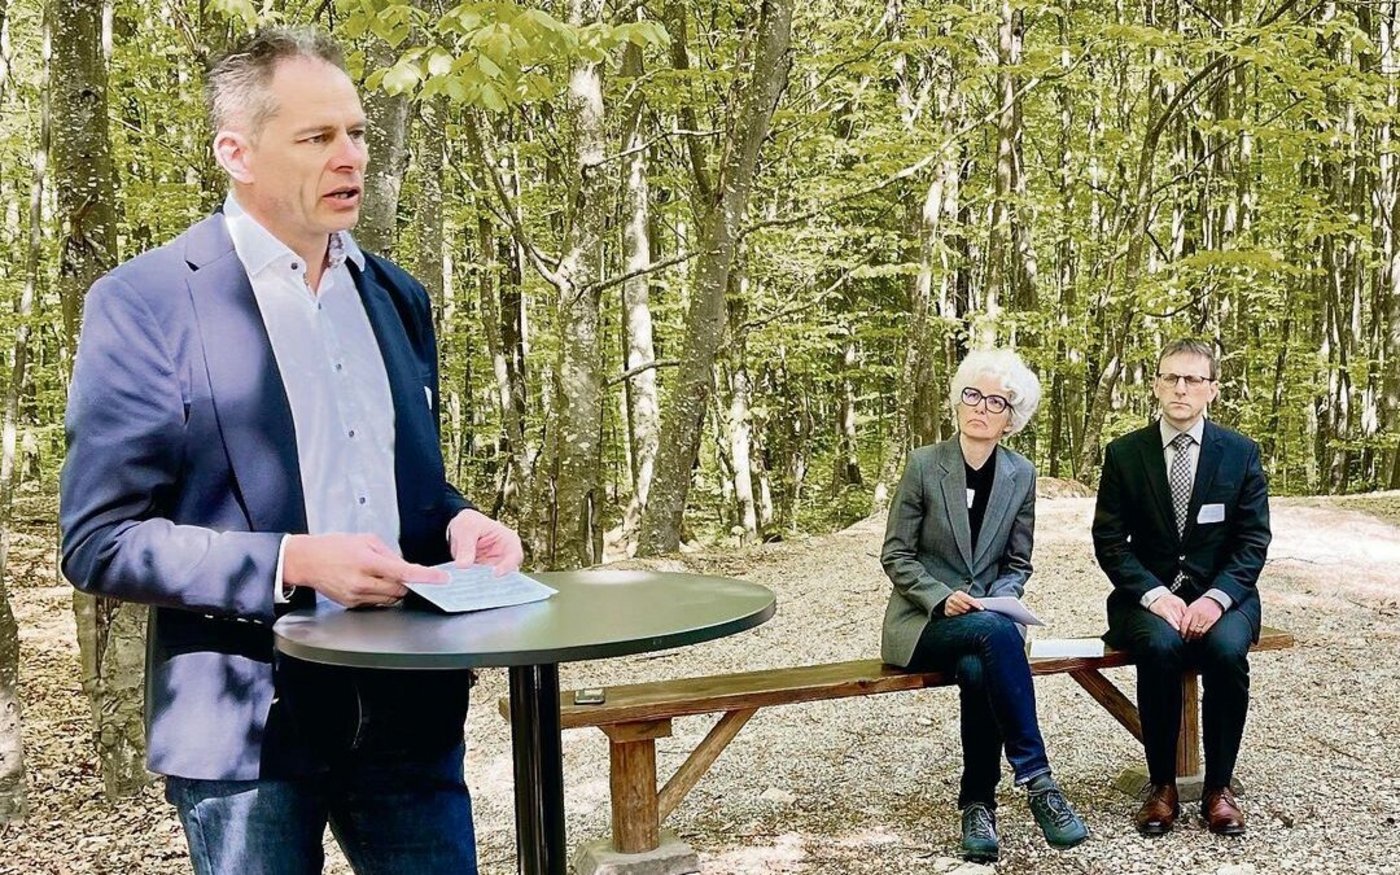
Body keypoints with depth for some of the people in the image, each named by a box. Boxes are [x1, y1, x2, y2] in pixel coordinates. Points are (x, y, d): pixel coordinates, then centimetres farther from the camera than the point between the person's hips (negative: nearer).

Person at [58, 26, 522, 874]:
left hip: (409, 708, 5)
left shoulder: (397, 296, 10)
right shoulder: (144, 302, -8)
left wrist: (457, 522, -4)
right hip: (250, 721, -4)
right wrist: (292, 562, -21)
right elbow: (99, 542, -9)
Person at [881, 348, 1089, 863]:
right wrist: (943, 598, -19)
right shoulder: (923, 464, -6)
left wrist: (998, 601, -12)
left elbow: (1018, 564, 9)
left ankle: (978, 805, -20)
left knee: (978, 670, -34)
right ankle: (1036, 780, -31)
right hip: (923, 620, -2)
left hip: (987, 620, 2)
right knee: (996, 633, -35)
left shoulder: (1021, 475, 3)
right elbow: (896, 556, -4)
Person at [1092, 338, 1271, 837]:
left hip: (1221, 595, 1)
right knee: (1160, 646, -32)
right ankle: (1162, 786, -16)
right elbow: (1110, 541, -1)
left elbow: (1252, 542, 0)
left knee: (1226, 647, -32)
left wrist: (1216, 597, -17)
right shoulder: (1124, 454, 2)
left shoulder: (1241, 453, 3)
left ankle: (1219, 787, -13)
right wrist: (1155, 595, -17)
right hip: (1150, 595, 0)